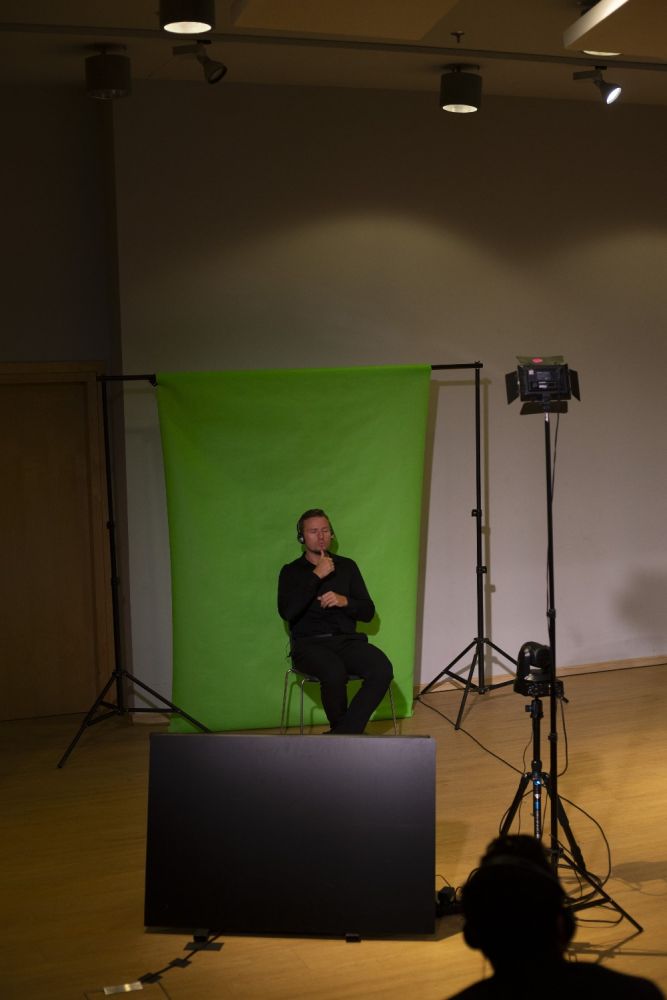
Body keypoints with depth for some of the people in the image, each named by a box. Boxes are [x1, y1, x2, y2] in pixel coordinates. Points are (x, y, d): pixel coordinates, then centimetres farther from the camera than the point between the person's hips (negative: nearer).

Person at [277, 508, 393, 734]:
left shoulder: (347, 566, 17)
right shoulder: (291, 571, 9)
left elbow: (368, 612, 14)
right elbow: (287, 612, -9)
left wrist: (345, 601, -7)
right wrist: (316, 576, -9)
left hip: (347, 639, 3)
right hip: (309, 643, -3)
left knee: (383, 670, -28)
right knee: (335, 672, -37)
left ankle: (341, 735, -20)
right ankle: (347, 733, -11)